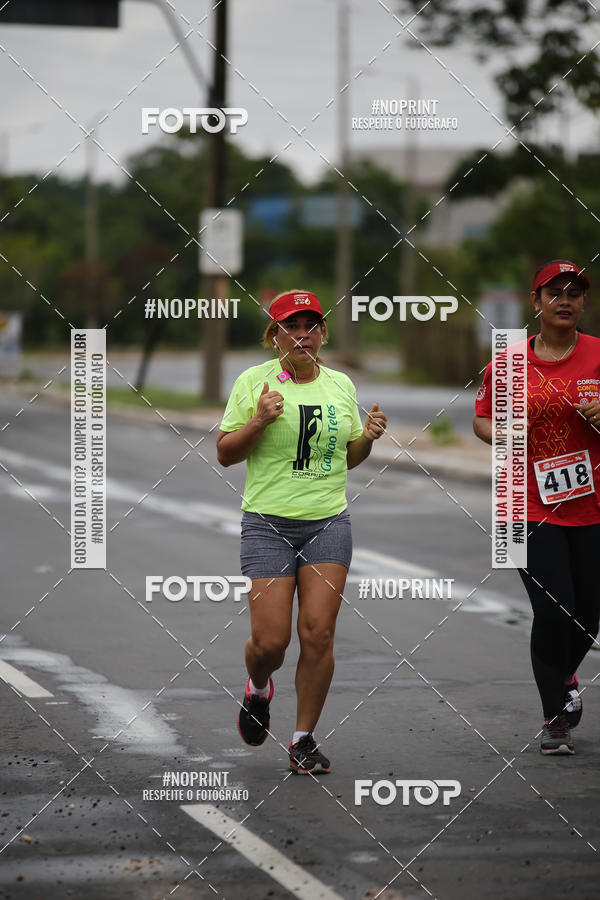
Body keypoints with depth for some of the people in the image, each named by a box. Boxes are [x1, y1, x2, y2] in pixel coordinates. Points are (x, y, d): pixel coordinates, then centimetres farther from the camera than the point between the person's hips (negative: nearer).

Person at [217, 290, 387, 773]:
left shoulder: (341, 384, 10)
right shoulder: (254, 381, -1)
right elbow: (224, 453, 0)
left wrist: (368, 437, -1)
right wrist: (258, 422, -16)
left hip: (329, 523, 3)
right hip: (268, 522, -2)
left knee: (318, 633, -7)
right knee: (270, 639, -8)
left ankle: (304, 739, 6)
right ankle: (258, 689, 27)